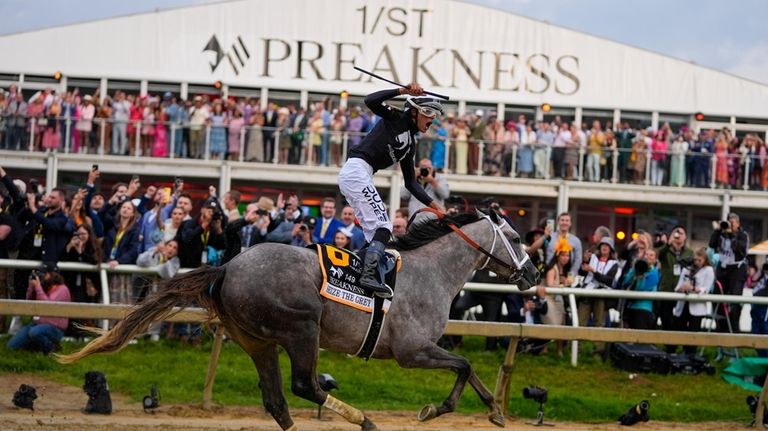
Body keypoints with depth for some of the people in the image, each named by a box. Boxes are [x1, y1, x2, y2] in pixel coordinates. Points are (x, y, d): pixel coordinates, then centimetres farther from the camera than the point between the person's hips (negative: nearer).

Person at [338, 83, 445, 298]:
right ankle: (369, 275, -29)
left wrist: (433, 204, 14)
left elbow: (411, 183, 23)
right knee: (382, 225, -17)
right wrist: (403, 91, -18)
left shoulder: (410, 143, 22)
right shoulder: (396, 119, 1)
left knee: (376, 231, 6)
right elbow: (371, 101, -17)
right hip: (357, 169, -9)